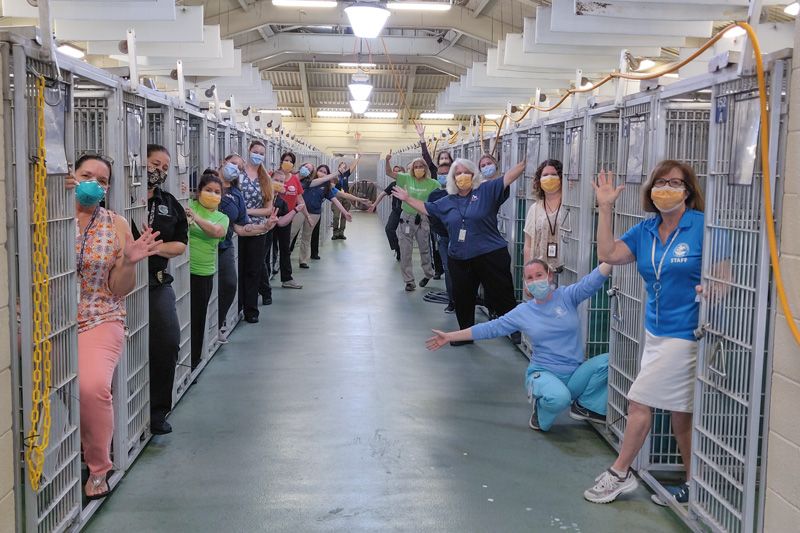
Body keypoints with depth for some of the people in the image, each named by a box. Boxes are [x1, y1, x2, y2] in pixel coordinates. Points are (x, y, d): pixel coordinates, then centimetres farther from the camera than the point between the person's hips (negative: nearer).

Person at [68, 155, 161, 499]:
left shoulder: (116, 226, 6)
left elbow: (118, 290, 7)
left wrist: (129, 261, -13)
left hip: (99, 321, 0)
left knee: (93, 385, -27)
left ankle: (98, 467, -2)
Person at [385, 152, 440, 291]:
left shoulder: (432, 183, -6)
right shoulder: (407, 179, -1)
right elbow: (389, 172, 1)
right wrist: (387, 161, -16)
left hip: (423, 219, -1)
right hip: (406, 218, 1)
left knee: (425, 249, 13)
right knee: (405, 251, 2)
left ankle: (428, 273, 39)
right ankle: (409, 281, 13)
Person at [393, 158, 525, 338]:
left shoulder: (487, 190, -3)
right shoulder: (447, 201, 11)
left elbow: (509, 177, -12)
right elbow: (427, 208, 25)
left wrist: (527, 161, -22)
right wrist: (407, 199, 27)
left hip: (491, 255, -5)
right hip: (459, 260, 5)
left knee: (502, 298, -1)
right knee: (462, 299, 16)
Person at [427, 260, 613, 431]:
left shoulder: (567, 296, 0)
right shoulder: (522, 312, 2)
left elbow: (592, 281, -13)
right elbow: (489, 329, 5)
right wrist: (450, 337, 4)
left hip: (576, 373, 2)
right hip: (544, 373, -2)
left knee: (608, 361, -26)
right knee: (558, 398, -37)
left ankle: (584, 406, -2)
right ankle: (540, 409, 2)